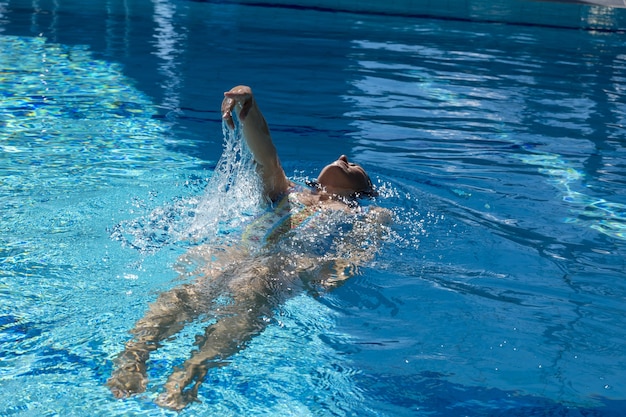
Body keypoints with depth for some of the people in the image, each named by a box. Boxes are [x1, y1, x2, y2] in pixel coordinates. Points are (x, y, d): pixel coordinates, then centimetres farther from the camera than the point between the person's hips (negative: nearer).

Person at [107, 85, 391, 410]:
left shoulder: (367, 216, 30)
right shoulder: (288, 194, 39)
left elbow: (364, 247, 8)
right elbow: (264, 154, 24)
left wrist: (343, 268, -18)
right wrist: (246, 105, 4)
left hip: (296, 263, -3)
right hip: (243, 251, 4)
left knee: (248, 297, -39)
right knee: (190, 291, -31)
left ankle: (192, 374, -61)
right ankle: (132, 355, -53)